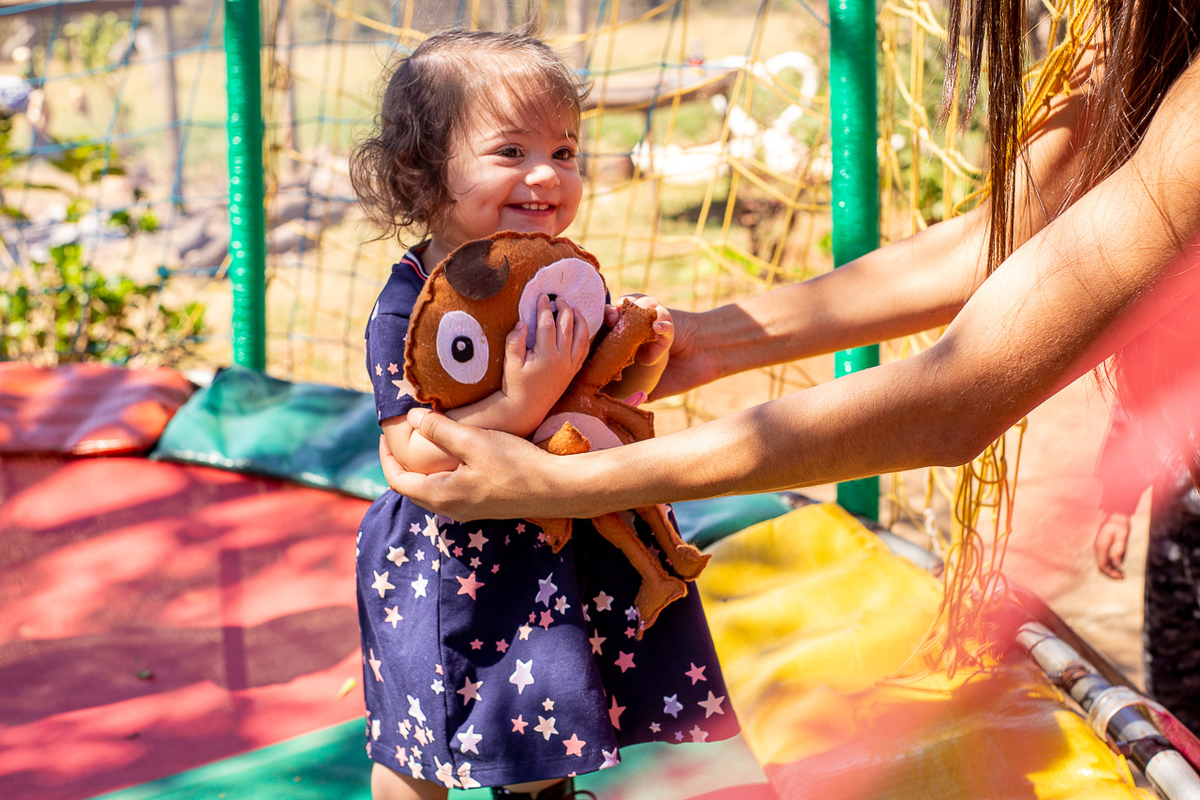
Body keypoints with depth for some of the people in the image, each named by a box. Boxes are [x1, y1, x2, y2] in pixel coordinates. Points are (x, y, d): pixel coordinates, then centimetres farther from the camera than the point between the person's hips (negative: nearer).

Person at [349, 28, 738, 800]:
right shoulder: (409, 306, -20)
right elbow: (414, 453, -25)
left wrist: (642, 359, -13)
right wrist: (522, 403, -35)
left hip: (562, 553, 4)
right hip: (450, 561, -4)